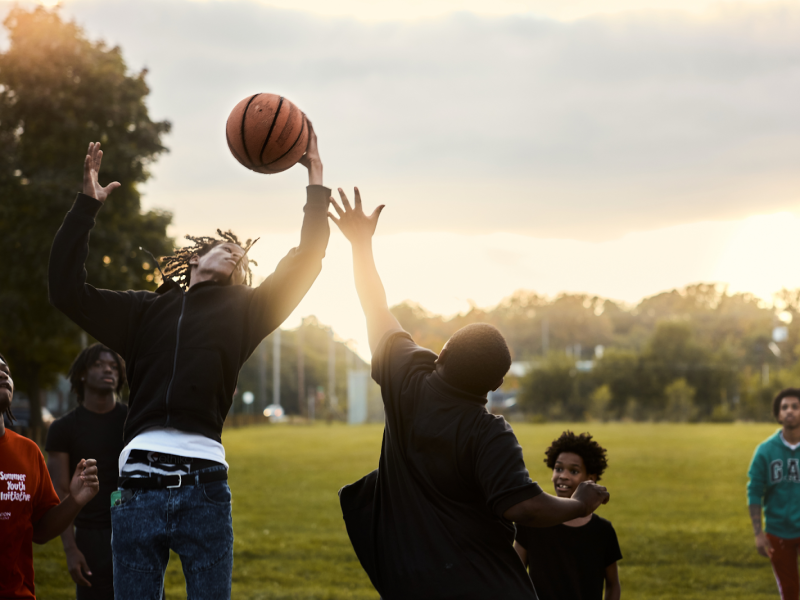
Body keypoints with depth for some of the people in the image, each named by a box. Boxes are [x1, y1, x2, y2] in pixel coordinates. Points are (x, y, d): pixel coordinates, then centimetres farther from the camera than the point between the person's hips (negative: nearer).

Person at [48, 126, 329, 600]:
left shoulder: (241, 310, 20)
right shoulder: (146, 310, 21)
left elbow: (304, 263, 12)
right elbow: (69, 290, 14)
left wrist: (317, 184, 9)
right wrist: (87, 206, 12)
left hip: (203, 484, 0)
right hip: (139, 479, 0)